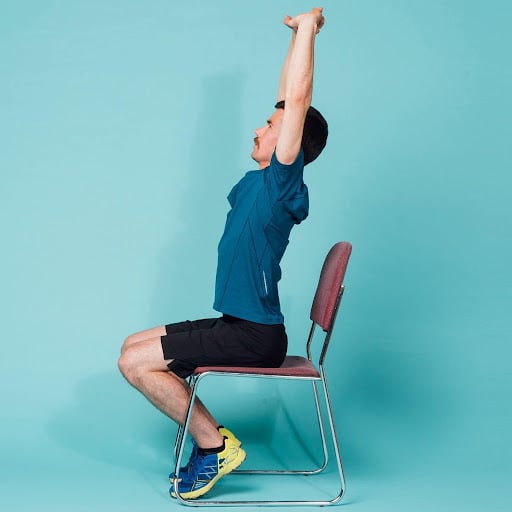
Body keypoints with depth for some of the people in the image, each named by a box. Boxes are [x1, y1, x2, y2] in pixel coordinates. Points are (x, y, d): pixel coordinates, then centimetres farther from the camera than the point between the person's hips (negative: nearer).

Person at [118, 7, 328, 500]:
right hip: (237, 325, 10)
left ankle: (215, 445, -3)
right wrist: (297, 34, 17)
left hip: (254, 337, -10)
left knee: (135, 361, -14)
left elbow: (297, 100, -22)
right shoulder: (260, 181, 8)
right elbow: (288, 101, 15)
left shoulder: (282, 185, -16)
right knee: (134, 346, 14)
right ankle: (211, 437, 14)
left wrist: (307, 28, -15)